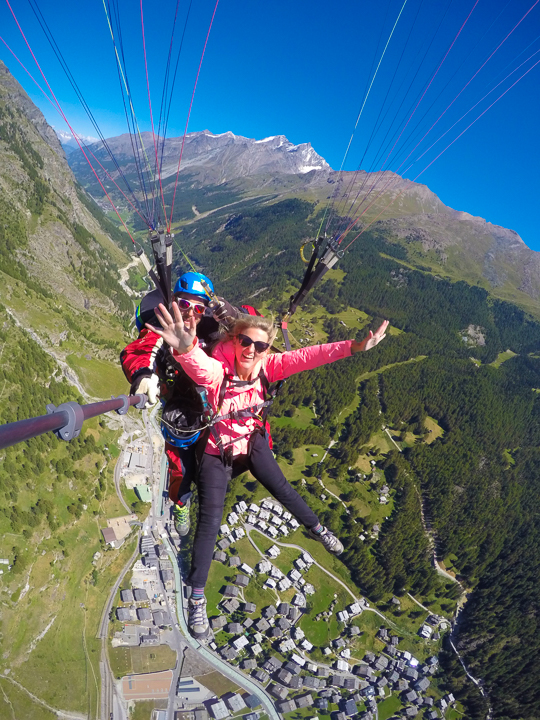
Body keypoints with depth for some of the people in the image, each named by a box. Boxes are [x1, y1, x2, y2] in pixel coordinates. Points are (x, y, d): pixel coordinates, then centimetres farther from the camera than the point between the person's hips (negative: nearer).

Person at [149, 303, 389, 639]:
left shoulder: (267, 365, -19)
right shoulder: (216, 369, -31)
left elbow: (305, 357, -28)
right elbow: (197, 363, -54)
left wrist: (353, 347, -39)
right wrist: (185, 348, -79)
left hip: (252, 442, 3)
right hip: (217, 451, -3)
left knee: (283, 489, 17)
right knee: (210, 523, -1)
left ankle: (316, 528, 46)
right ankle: (197, 598, 16)